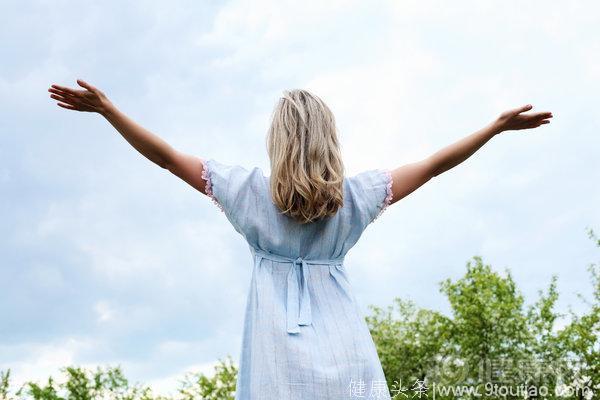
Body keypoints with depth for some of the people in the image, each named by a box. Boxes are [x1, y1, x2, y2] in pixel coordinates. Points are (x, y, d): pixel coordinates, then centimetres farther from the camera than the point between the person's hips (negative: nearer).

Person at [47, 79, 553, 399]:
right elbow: (434, 164, 11)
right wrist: (499, 124, 19)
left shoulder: (251, 188, 3)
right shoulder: (355, 193, 6)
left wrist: (106, 107, 10)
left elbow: (167, 156, 5)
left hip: (278, 342, -1)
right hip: (341, 339, 1)